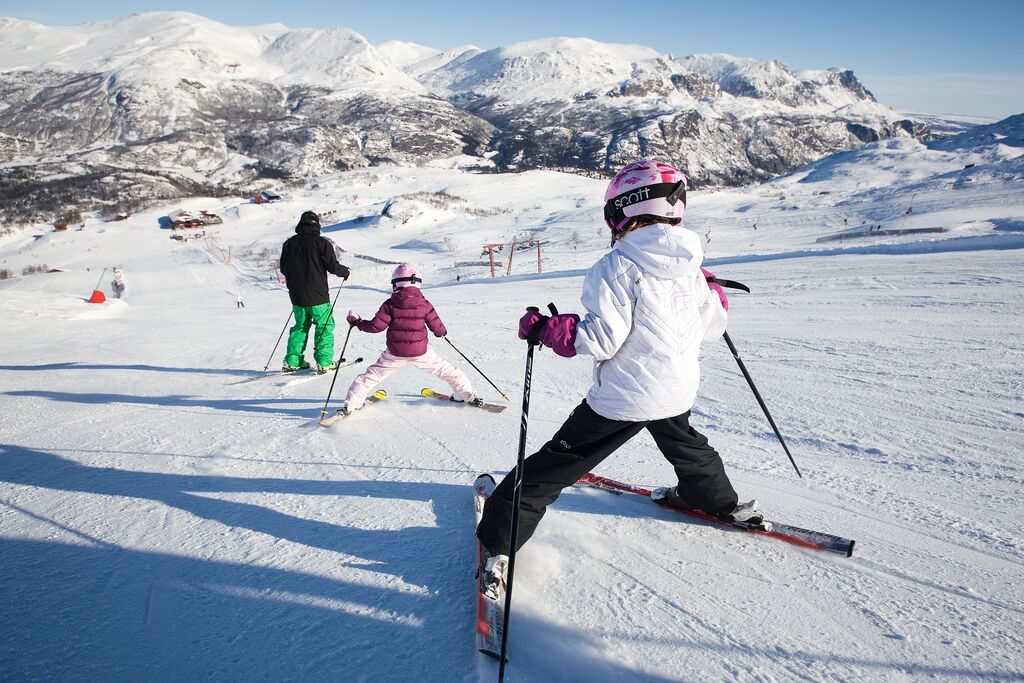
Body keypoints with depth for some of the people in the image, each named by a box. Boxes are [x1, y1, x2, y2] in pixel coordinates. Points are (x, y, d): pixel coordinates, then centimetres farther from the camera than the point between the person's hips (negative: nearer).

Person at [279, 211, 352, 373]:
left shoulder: (289, 243, 5)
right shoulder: (321, 243, -11)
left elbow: (283, 269, 12)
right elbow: (332, 266, -12)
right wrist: (346, 272, 7)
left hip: (296, 296, 5)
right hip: (317, 296, -5)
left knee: (300, 326, 19)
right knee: (325, 326, 7)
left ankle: (292, 361, 16)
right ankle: (324, 362, 1)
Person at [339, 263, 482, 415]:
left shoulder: (390, 305, -7)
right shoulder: (424, 304, -5)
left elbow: (376, 326, -7)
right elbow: (437, 327, 0)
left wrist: (357, 322, 9)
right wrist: (442, 332, 23)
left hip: (395, 353, 0)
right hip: (420, 352, 0)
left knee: (373, 374, 12)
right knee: (445, 370, 15)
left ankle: (350, 405, 9)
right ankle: (466, 394, 19)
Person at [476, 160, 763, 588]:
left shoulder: (617, 267, -19)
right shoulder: (692, 266, 1)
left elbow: (602, 338, -25)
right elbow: (712, 327, 10)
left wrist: (544, 328, -14)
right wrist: (712, 290, 29)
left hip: (622, 396, -6)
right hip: (678, 391, 7)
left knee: (554, 465, 3)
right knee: (684, 443, 38)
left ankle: (498, 540, 7)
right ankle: (721, 501, 58)